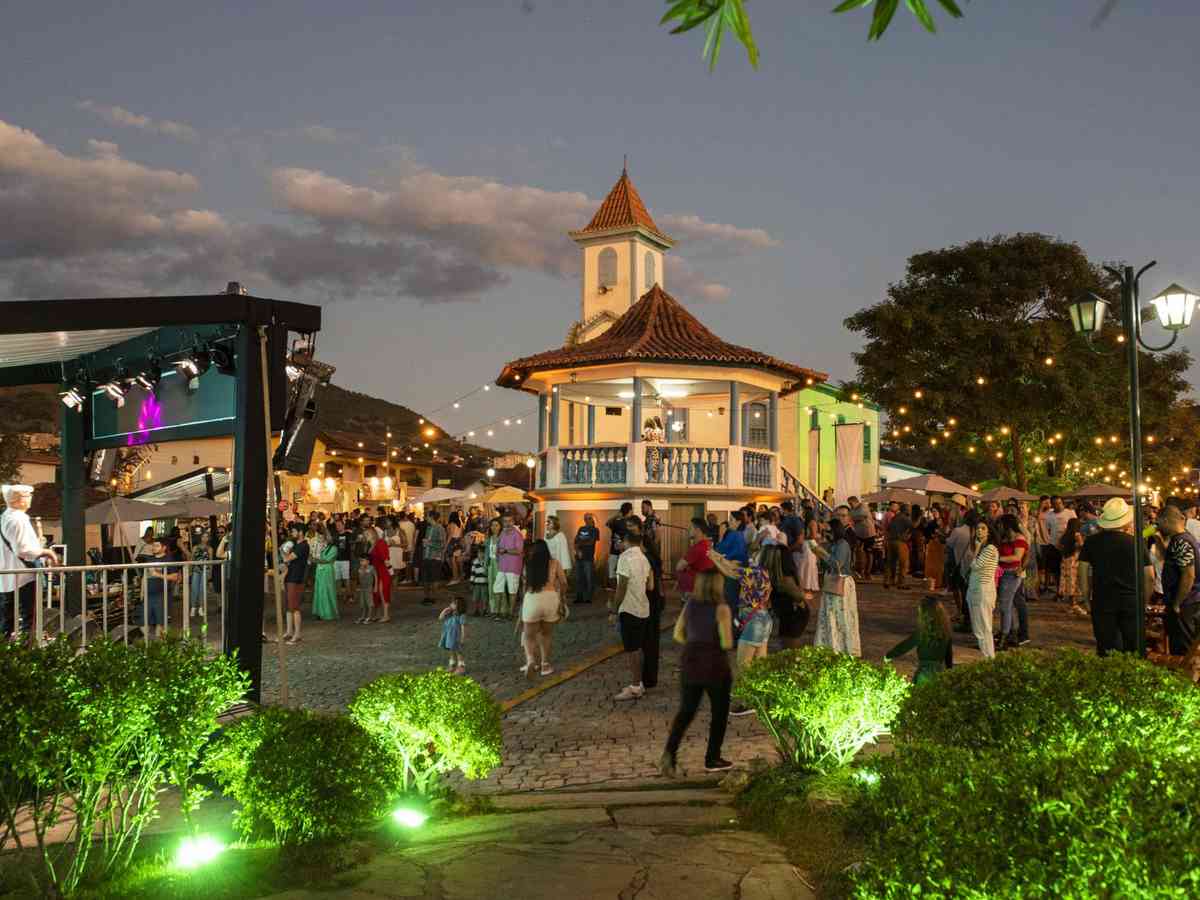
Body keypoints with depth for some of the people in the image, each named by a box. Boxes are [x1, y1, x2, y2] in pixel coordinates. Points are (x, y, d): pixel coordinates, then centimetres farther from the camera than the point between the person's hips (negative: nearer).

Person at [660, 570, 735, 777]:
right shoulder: (721, 609, -13)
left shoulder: (689, 605, 3)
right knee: (720, 712, 15)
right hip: (714, 664, -5)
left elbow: (678, 635, 7)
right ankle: (712, 759, 21)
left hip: (690, 662, 5)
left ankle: (670, 752, -7)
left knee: (686, 711, 13)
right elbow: (727, 643, -16)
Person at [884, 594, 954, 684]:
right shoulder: (945, 629, 0)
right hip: (940, 670, 6)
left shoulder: (922, 632, -15)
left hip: (925, 671, -6)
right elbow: (949, 653, 9)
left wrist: (888, 656, 8)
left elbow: (905, 645, -5)